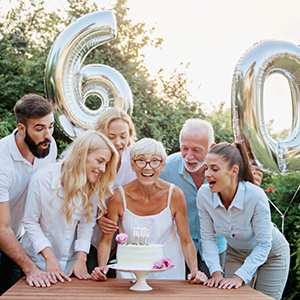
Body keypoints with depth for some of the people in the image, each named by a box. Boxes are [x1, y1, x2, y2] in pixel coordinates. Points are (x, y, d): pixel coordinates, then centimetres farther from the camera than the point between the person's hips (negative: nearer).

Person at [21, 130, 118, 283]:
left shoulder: (93, 185, -8)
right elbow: (30, 221, -13)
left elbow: (87, 222, -2)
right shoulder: (42, 179, -20)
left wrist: (81, 259, -11)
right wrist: (49, 257, -18)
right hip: (39, 259, -3)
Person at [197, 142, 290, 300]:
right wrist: (216, 272, -24)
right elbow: (208, 238, -14)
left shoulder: (256, 196, -35)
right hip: (235, 253, 3)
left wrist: (240, 276, -31)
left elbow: (263, 244, -26)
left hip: (271, 253, -3)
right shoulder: (204, 195, -25)